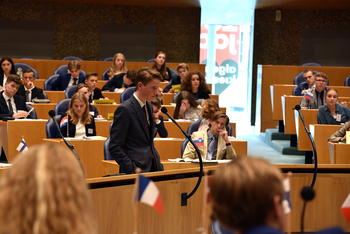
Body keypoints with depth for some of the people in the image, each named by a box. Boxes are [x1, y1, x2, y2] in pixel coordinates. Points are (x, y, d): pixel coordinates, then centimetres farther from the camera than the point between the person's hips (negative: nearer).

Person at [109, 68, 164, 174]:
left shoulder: (149, 107, 14)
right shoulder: (125, 109, -12)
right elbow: (114, 147, -14)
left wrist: (158, 164, 10)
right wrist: (133, 170, -18)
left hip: (153, 167, 7)